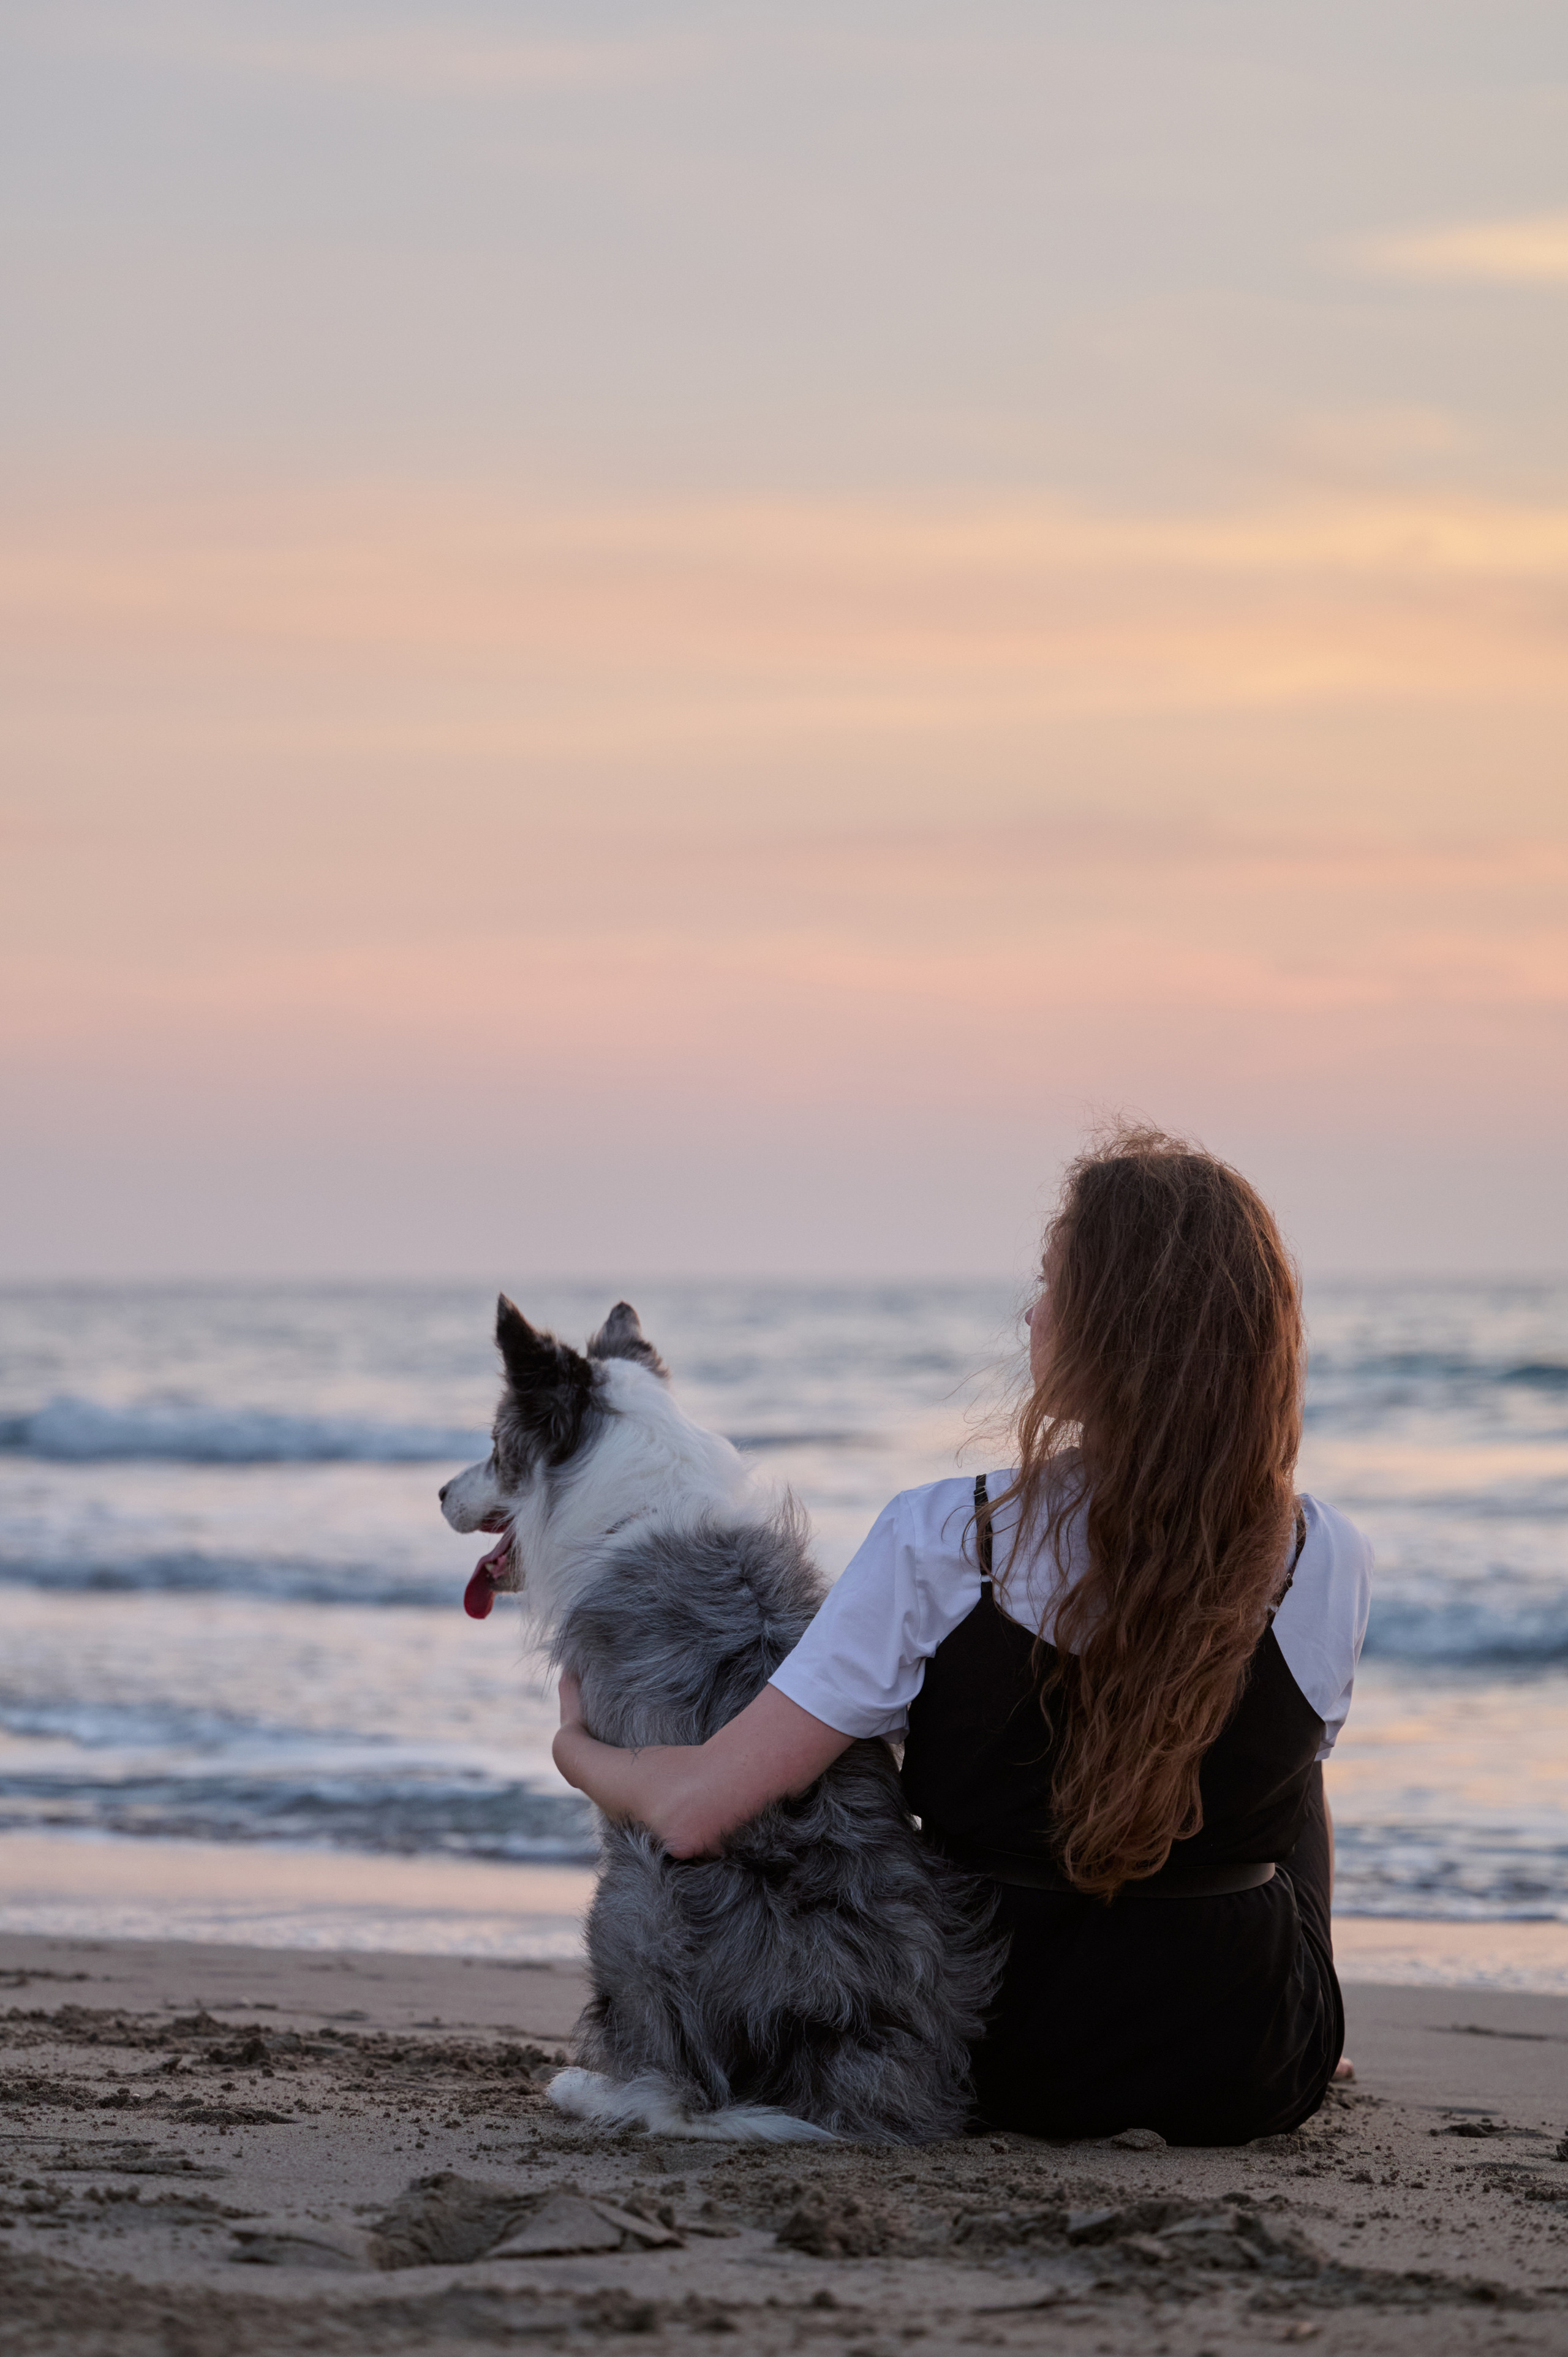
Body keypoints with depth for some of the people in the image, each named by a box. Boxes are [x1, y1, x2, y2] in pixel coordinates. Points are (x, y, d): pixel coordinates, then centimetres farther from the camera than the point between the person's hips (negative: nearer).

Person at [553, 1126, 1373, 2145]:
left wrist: (580, 1748, 3)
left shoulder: (941, 1546, -20)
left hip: (1008, 2070, -1)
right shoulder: (1326, 1563, -15)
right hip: (1255, 2087, 1)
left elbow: (691, 1810, -19)